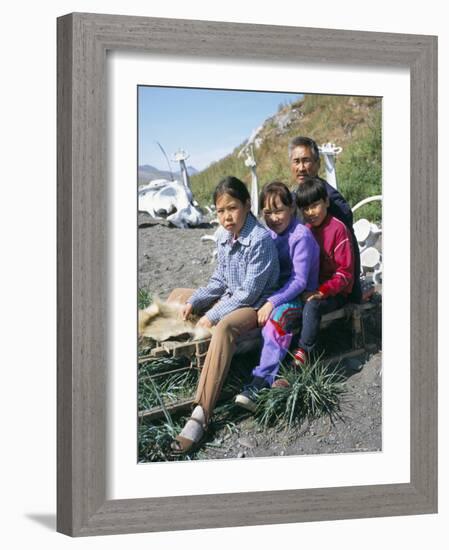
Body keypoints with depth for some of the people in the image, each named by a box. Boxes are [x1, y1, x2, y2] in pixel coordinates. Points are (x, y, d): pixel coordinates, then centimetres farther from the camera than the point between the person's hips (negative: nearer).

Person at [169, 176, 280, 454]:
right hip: (229, 298, 10)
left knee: (224, 327, -40)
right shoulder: (224, 236, 5)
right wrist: (194, 301, -1)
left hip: (254, 305, -10)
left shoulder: (260, 239, -21)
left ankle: (202, 414, -48)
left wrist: (213, 315, -22)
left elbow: (250, 292, -23)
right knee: (178, 296, 18)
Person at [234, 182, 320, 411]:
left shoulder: (301, 235, -14)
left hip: (300, 295, -8)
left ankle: (259, 383, -41)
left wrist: (272, 302, -27)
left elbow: (299, 280, -18)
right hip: (274, 293, 8)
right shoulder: (270, 234, 8)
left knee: (277, 317, -35)